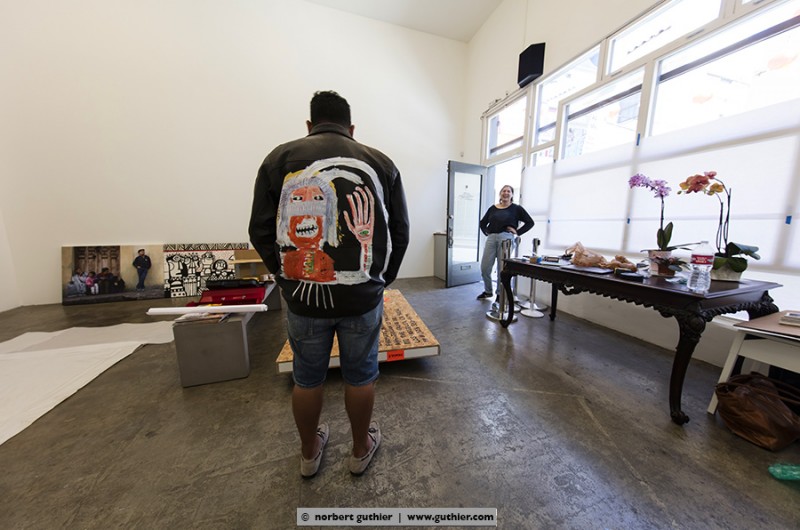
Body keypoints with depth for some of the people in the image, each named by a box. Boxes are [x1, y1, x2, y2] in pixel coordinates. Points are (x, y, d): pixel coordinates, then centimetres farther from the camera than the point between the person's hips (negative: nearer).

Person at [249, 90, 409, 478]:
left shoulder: (280, 159, 4)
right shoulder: (380, 162, 5)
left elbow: (261, 232, 2)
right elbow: (400, 231, 3)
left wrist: (288, 278, 14)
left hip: (303, 296, 1)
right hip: (363, 297, 0)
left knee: (306, 378, 21)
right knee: (360, 376, 19)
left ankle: (309, 453, 47)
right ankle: (361, 450, 44)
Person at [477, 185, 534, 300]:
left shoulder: (516, 208, 6)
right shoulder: (493, 208, 14)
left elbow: (530, 222, 5)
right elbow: (483, 222, 23)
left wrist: (517, 232, -2)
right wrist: (486, 232, 9)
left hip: (506, 238, -3)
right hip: (491, 238, 3)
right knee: (484, 267, 2)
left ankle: (500, 294, 18)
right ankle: (488, 291, 23)